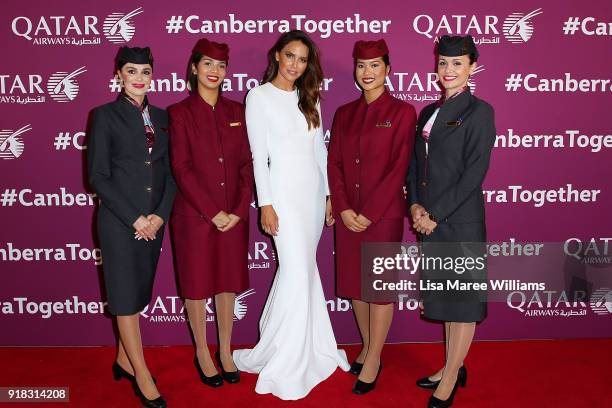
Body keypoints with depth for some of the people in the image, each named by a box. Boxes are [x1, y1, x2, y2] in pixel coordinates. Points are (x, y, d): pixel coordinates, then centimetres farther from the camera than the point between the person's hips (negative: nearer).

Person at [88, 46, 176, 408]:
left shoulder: (161, 116, 10)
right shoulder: (106, 115, -3)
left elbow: (170, 171, 8)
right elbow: (99, 176, -7)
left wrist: (161, 214, -5)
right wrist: (134, 218, -12)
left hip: (154, 220, 5)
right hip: (119, 221, -5)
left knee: (139, 292, 14)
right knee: (127, 295, 1)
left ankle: (124, 361, 31)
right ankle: (142, 376, 12)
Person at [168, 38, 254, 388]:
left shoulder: (236, 111, 7)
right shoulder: (179, 113, -3)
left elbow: (246, 164, 4)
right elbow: (182, 169, -10)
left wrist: (239, 210, -6)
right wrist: (213, 212, -13)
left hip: (234, 216, 3)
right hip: (195, 215, -3)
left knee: (228, 283, 12)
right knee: (197, 285, 9)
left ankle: (225, 351, 29)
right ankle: (202, 353, 27)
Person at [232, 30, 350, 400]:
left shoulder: (309, 98, 14)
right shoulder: (259, 96, -2)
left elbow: (320, 149, 14)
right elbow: (259, 155, -8)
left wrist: (329, 193, 11)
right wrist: (266, 203, -12)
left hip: (313, 190, 5)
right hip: (283, 189, -5)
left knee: (303, 269, 10)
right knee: (298, 271, -8)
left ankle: (310, 349, 25)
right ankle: (282, 361, 7)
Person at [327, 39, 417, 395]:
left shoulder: (402, 112, -3)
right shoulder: (344, 114, 10)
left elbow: (399, 168, -10)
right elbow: (334, 164, 5)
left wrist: (370, 214, -14)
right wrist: (343, 209, -8)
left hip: (384, 215, -5)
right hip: (348, 215, 5)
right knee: (355, 283, 13)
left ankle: (373, 361, 17)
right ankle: (368, 348, 31)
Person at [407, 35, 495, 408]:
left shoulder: (479, 111, -6)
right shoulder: (429, 111, 13)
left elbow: (475, 172, -14)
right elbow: (415, 163, 13)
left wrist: (436, 214, -15)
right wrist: (415, 205, -3)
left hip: (461, 220, -6)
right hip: (429, 221, 7)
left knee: (462, 297, 5)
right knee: (446, 294, 15)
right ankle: (453, 367, 31)